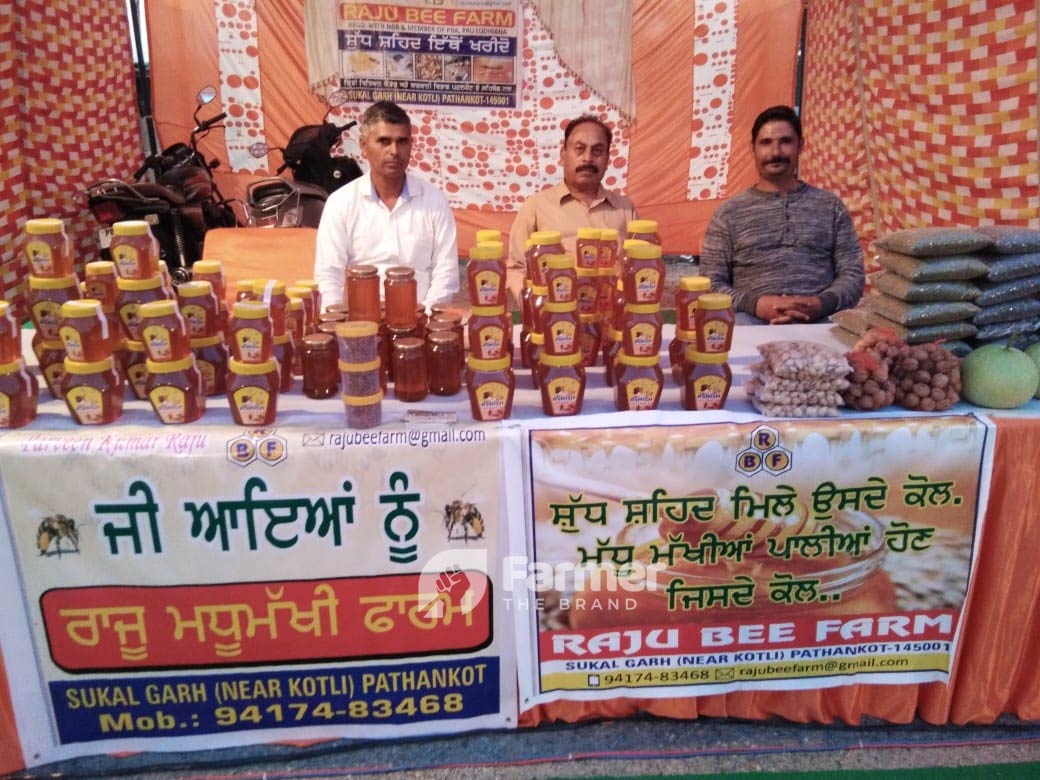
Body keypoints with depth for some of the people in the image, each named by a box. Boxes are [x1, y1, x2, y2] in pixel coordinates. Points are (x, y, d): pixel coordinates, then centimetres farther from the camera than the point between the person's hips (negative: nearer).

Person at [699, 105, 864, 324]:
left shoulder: (830, 205, 16)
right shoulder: (729, 213, 11)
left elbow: (853, 274, 10)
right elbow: (710, 285, 4)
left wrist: (822, 303, -11)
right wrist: (755, 304, -14)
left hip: (820, 317, 2)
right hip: (753, 318, -1)